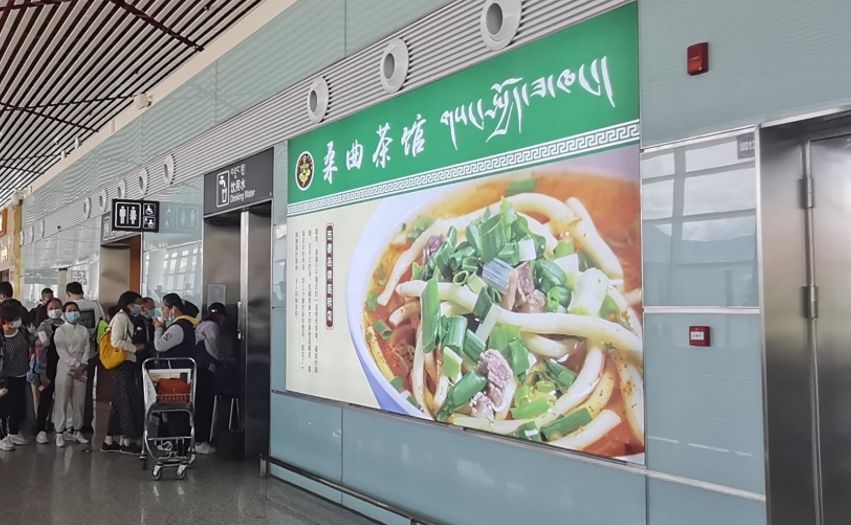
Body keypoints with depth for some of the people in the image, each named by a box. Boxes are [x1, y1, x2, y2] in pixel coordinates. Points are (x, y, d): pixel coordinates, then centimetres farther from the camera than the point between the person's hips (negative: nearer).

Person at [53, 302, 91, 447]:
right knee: (62, 401, -3)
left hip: (81, 369, 3)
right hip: (65, 367, -3)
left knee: (79, 401, 5)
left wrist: (82, 365, -9)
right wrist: (74, 366, -13)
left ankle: (75, 430, 13)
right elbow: (62, 351, -7)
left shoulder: (84, 330, 12)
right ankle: (60, 432, 2)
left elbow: (87, 349, 5)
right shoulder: (60, 330, 1)